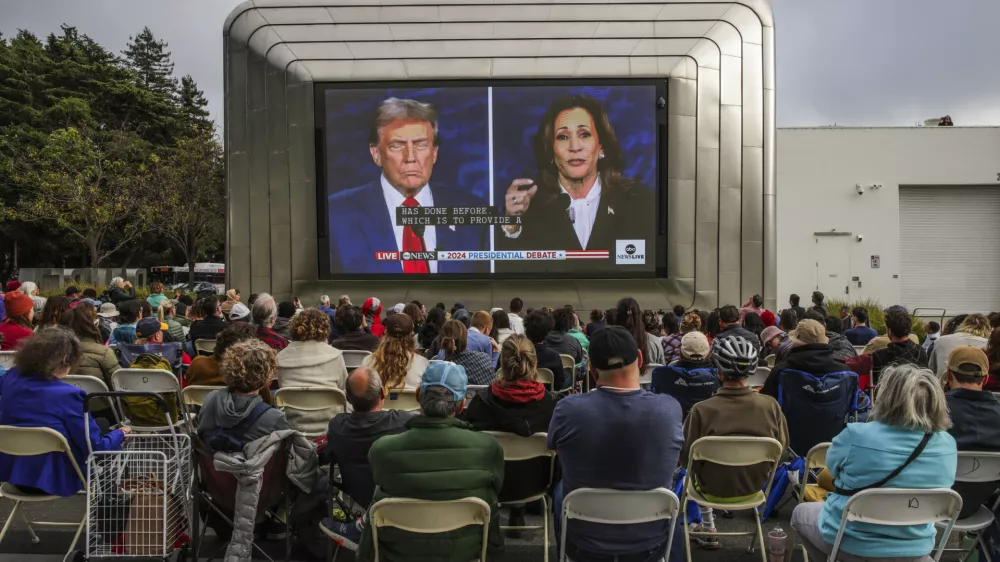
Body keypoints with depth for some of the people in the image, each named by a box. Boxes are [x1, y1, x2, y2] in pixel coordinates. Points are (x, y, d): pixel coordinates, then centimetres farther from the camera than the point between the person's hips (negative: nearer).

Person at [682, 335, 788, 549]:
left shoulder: (702, 410, -29)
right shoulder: (771, 405, -20)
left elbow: (687, 459, -17)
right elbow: (782, 446, -3)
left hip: (715, 489, -3)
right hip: (756, 485, 3)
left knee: (693, 469, 30)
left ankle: (708, 530, 36)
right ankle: (707, 527, 45)